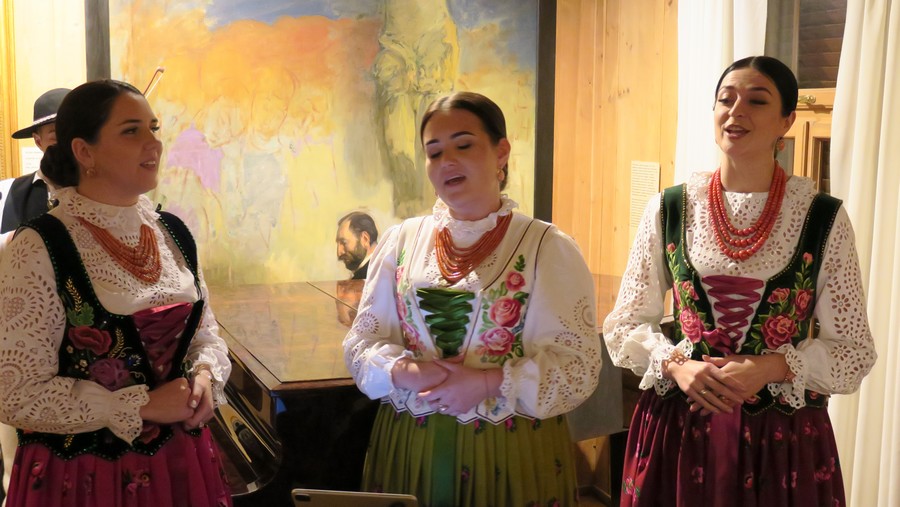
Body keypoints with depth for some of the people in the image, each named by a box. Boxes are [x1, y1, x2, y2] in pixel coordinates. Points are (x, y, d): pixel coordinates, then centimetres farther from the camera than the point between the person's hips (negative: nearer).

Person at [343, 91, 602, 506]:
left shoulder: (548, 248, -4)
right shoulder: (401, 241, 5)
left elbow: (578, 365, -9)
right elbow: (361, 341, 5)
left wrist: (488, 384, -21)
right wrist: (405, 373, -15)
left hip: (511, 453, -2)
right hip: (410, 448, 3)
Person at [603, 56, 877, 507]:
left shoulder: (823, 218, -5)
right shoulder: (669, 209, -2)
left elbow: (854, 351, -2)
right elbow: (625, 325, 4)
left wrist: (772, 368, -17)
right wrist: (676, 365, -14)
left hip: (783, 434, -1)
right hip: (678, 427, 1)